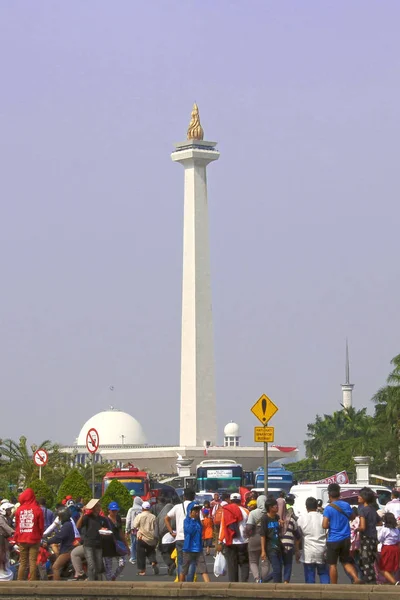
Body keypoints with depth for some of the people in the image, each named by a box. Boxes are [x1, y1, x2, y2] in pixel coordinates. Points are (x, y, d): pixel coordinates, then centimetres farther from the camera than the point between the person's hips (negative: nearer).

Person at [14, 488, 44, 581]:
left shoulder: (19, 509, -2)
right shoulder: (37, 509, -8)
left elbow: (17, 525, 5)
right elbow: (41, 526, -3)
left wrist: (17, 538, 16)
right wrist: (40, 536, 14)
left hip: (22, 540, 2)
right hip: (34, 539, -2)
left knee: (23, 562, 9)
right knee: (33, 562, 0)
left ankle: (20, 581, 7)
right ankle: (32, 582, -4)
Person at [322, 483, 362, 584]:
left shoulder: (328, 508, -14)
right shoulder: (346, 505, 3)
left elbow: (324, 525, -20)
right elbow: (351, 517, 22)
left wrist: (331, 525, 0)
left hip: (333, 540, -5)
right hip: (345, 539, 5)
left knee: (332, 564, 6)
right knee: (346, 562, 16)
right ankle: (356, 578, -5)